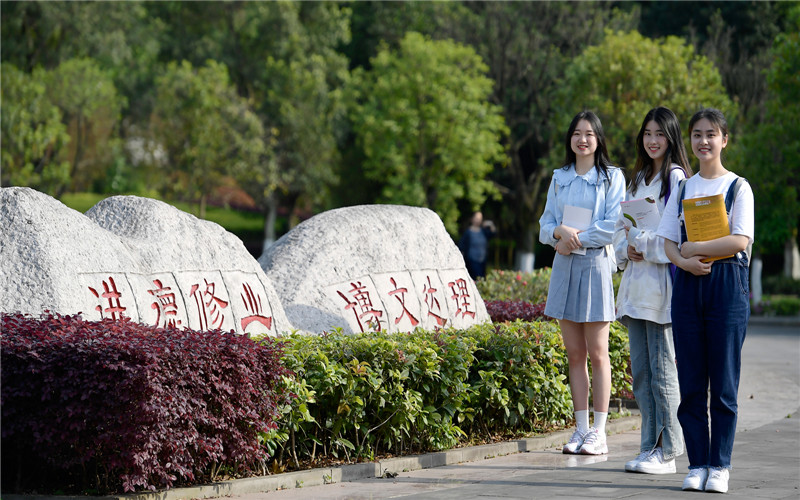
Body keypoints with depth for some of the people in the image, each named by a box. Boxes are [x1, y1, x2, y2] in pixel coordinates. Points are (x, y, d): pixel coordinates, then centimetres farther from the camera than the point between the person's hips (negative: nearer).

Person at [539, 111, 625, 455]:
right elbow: (545, 224, 13)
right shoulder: (560, 178, 15)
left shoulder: (612, 177, 1)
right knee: (574, 354, 5)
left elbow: (613, 226, -8)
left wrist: (577, 238, -12)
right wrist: (560, 232, -9)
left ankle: (598, 433, -1)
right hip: (565, 266, 5)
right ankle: (581, 429, 9)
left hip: (596, 265, -5)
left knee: (597, 353, -4)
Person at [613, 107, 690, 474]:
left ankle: (667, 452, -3)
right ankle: (650, 446, 13)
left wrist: (643, 244, -11)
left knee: (663, 371, -7)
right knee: (640, 371, 8)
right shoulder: (638, 178, 18)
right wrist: (626, 249, 1)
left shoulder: (676, 178, -7)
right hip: (636, 282, 8)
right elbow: (622, 225, 21)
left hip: (663, 283, -8)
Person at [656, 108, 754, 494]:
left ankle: (719, 466, 3)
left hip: (727, 284, -4)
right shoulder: (682, 189, 14)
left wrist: (693, 248, -9)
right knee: (690, 381, 2)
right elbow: (668, 241, 8)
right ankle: (697, 464, 8)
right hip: (688, 285, 4)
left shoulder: (738, 187, 2)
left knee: (723, 381, -3)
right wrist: (684, 260, -11)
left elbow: (740, 240, -10)